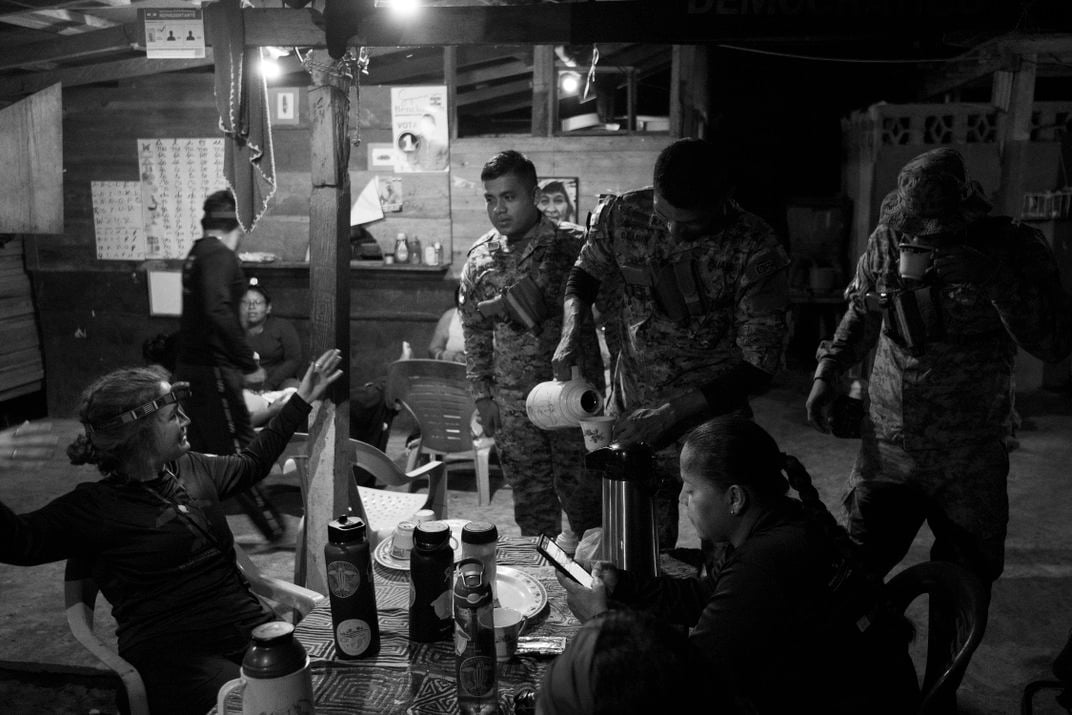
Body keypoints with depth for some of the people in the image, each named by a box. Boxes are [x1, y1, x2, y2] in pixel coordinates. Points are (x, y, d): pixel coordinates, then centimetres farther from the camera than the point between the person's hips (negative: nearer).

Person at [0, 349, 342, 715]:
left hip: (250, 627, 6)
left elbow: (252, 462, 30)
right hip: (173, 654, -5)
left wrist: (302, 400, 33)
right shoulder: (93, 507, -5)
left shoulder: (194, 468, 13)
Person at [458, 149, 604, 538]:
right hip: (512, 401, 3)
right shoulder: (479, 257, 4)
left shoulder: (573, 244, -6)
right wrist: (482, 396, 7)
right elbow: (474, 333, 10)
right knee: (530, 500, 11)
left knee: (583, 495, 6)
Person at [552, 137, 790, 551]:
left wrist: (671, 413, -24)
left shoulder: (756, 253, -20)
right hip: (629, 418, 3)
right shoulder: (622, 215, -10)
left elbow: (757, 367, -17)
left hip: (711, 420, -2)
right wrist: (571, 333, -9)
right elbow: (586, 272, 10)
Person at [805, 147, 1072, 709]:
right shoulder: (888, 240, -5)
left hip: (972, 461, -1)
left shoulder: (1014, 248, -10)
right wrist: (828, 371, 1)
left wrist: (995, 279, -27)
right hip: (888, 447, 1)